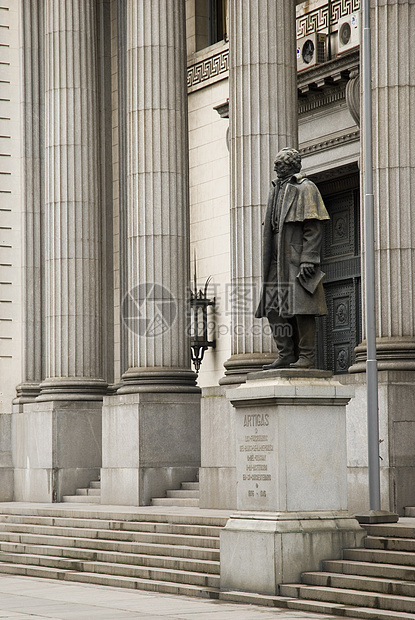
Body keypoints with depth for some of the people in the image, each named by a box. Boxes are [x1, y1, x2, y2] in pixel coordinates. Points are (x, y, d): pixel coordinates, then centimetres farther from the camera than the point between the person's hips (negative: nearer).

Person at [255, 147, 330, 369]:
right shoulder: (277, 190, 21)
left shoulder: (305, 188, -2)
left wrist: (308, 259, -19)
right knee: (274, 309, 3)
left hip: (297, 259, -8)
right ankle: (286, 355, 7)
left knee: (300, 308, -10)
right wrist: (268, 262, 17)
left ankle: (306, 357, -9)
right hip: (278, 261, 8)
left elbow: (314, 228, -10)